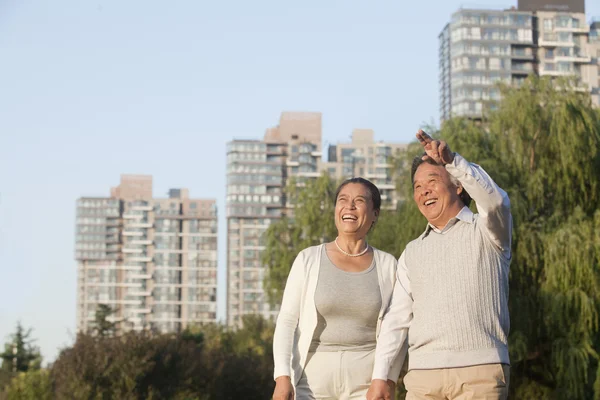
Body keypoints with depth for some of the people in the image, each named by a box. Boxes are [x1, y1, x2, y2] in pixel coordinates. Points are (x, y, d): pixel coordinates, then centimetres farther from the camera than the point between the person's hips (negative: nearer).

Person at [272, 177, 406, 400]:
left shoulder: (387, 265, 5)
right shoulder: (308, 260, 3)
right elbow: (287, 322, 1)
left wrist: (389, 380, -3)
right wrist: (282, 376, -10)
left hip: (366, 382, 1)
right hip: (314, 378, 0)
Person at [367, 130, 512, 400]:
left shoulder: (485, 231, 7)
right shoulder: (413, 252, 20)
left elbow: (494, 199, -17)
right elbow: (397, 319, 15)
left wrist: (451, 160, -31)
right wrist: (379, 376, 6)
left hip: (480, 370, -4)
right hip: (423, 373, 4)